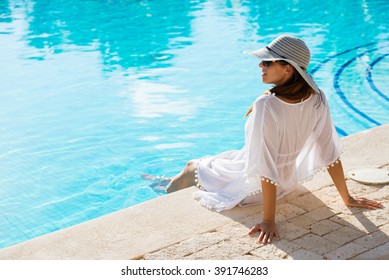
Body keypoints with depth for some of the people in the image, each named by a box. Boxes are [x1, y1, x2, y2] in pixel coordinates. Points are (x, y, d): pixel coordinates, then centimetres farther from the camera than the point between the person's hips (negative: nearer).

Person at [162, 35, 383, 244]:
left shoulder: (266, 106, -37)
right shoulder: (317, 99, -18)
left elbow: (266, 168, -34)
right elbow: (330, 153, -11)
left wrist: (269, 221, -27)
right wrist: (347, 199, -1)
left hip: (251, 187, -6)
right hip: (288, 180, 6)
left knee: (193, 168, 21)